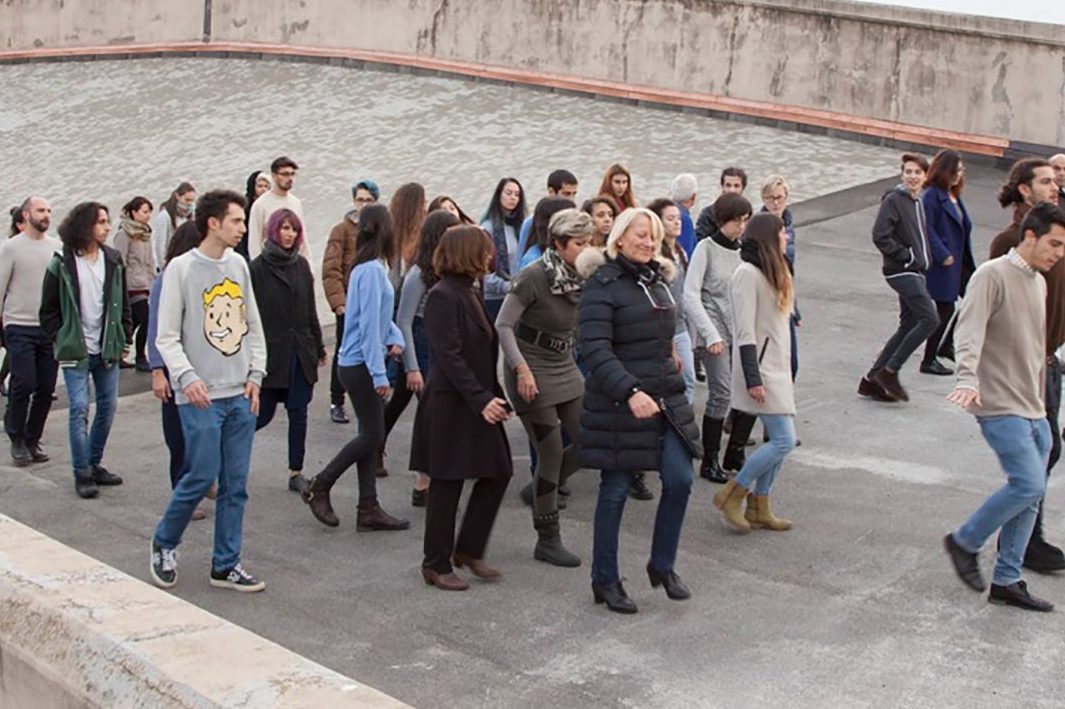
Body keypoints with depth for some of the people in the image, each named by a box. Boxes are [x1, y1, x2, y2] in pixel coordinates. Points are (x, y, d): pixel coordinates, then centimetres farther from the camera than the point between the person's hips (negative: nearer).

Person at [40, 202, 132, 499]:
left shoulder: (113, 260, 5)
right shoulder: (62, 265, -6)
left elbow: (124, 304, 12)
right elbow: (49, 310, 0)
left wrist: (125, 338, 8)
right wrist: (61, 341, -6)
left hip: (108, 349, 4)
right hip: (76, 351, -4)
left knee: (108, 406, 8)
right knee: (80, 408, -7)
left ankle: (94, 463, 24)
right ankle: (82, 473, 1)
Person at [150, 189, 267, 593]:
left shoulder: (239, 265, 10)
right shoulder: (181, 268, -7)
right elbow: (167, 337, -8)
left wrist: (256, 374, 5)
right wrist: (187, 377, -21)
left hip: (241, 394, 6)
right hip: (201, 397, -5)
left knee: (235, 483, 6)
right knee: (202, 477, -5)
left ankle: (226, 566, 15)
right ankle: (164, 545, 19)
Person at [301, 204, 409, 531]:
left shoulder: (372, 268, 10)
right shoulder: (372, 270, -19)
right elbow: (369, 324, -22)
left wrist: (395, 339, -1)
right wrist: (379, 374, -21)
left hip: (362, 364, 10)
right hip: (360, 365, -10)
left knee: (371, 435, 11)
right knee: (372, 435, -3)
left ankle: (369, 509, 15)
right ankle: (319, 487, 8)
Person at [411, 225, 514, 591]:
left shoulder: (471, 293, 13)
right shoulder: (442, 296, -15)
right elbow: (449, 356, -21)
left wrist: (495, 396, 8)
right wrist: (481, 399, -22)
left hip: (478, 404, 9)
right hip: (450, 405, -9)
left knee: (498, 473, 9)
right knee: (447, 484, 1)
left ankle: (468, 550, 22)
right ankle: (437, 565, 13)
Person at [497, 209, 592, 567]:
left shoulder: (582, 278, 1)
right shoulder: (534, 277, -18)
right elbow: (503, 325, -17)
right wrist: (522, 368, -25)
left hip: (566, 367, 7)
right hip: (532, 369, -7)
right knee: (552, 453, -4)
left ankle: (543, 491, 27)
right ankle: (548, 541, 9)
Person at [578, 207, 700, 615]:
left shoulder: (657, 279, 12)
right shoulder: (602, 284, -12)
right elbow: (595, 349, -21)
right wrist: (630, 391, -30)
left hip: (665, 400, 7)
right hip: (619, 405, -7)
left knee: (680, 480, 0)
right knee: (616, 490, 2)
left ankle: (662, 565, 19)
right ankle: (605, 581, 15)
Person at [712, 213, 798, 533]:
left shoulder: (773, 273, 15)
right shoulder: (748, 274, -14)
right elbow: (745, 332, -18)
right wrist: (753, 379, -21)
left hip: (777, 368, 9)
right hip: (761, 369, -9)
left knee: (778, 440, 8)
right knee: (784, 440, -12)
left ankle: (758, 508, 15)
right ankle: (732, 495, 0)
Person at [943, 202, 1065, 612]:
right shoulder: (993, 276, -10)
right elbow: (969, 331, -24)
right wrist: (968, 379, -39)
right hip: (1001, 407, -8)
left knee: (1030, 494, 7)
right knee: (1029, 485, -15)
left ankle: (1006, 581, 14)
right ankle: (965, 541, 5)